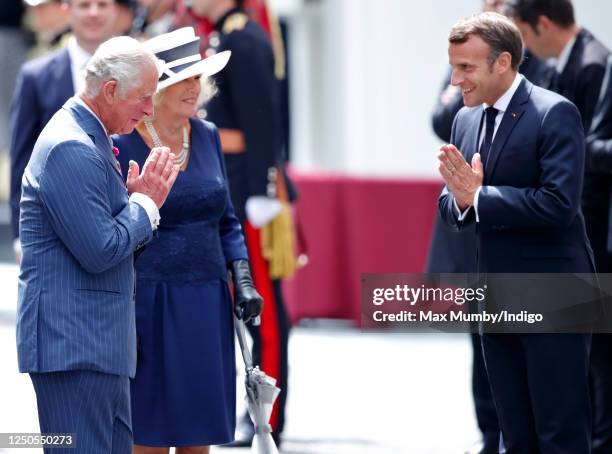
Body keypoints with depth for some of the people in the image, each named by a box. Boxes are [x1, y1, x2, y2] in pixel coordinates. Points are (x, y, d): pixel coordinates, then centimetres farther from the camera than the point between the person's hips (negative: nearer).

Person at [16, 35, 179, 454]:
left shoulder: (90, 140, 16)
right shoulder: (72, 149, -18)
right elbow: (100, 252, -21)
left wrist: (142, 199, 4)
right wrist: (145, 202, -8)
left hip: (99, 344, 11)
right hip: (74, 344, -11)